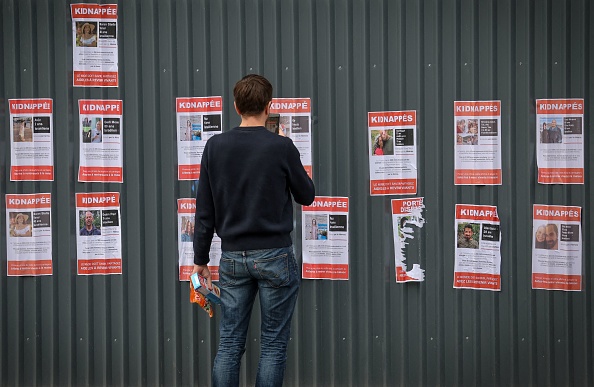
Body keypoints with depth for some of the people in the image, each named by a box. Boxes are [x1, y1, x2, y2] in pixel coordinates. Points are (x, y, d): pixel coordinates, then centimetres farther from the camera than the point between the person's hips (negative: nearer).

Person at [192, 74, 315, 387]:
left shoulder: (216, 146, 0)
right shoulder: (281, 146, -9)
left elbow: (205, 210, 3)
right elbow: (306, 196, 5)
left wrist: (200, 258, 10)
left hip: (232, 258, 3)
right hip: (274, 256, -3)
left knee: (229, 344, 8)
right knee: (273, 344, 6)